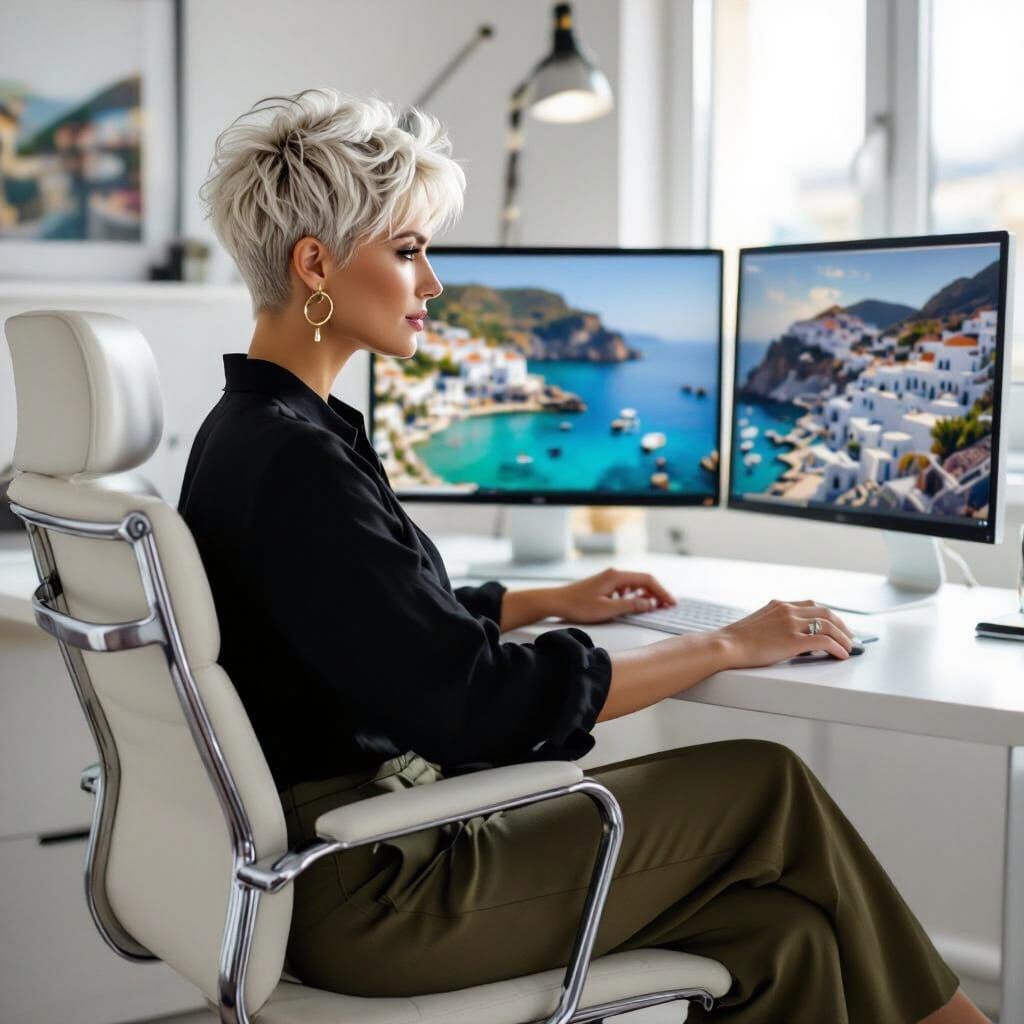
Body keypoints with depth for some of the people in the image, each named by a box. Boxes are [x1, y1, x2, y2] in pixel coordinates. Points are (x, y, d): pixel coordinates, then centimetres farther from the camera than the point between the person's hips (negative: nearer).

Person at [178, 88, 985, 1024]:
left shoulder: (258, 430, 9)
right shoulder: (290, 463, -22)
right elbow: (481, 696, -22)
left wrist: (551, 601, 19)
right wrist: (727, 646, -13)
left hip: (340, 852, 9)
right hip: (367, 895, -9)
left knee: (783, 935, 0)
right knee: (767, 785, -2)